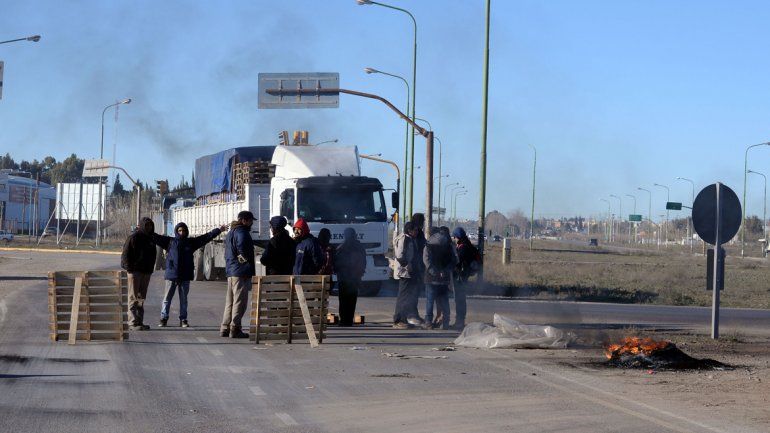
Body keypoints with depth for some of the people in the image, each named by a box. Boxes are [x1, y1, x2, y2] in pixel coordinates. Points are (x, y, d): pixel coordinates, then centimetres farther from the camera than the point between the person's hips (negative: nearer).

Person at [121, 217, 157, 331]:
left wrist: (151, 269, 13)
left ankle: (139, 322, 17)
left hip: (146, 271, 8)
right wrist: (129, 268, -17)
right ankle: (133, 323, -7)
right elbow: (126, 253, -12)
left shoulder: (151, 238, 14)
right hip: (135, 271, -8)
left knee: (141, 297, 11)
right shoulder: (134, 237, -9)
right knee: (133, 297, -6)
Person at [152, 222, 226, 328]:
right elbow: (156, 237, 3)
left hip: (185, 276, 2)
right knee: (167, 299, 1)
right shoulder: (170, 241, 5)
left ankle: (183, 320, 13)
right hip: (171, 275, -1)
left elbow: (206, 237, 10)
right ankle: (164, 319, 8)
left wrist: (219, 230, 9)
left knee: (183, 299, 7)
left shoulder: (191, 242, 9)